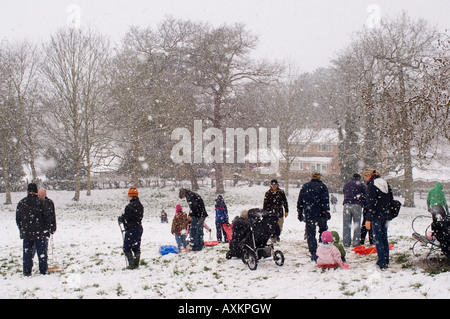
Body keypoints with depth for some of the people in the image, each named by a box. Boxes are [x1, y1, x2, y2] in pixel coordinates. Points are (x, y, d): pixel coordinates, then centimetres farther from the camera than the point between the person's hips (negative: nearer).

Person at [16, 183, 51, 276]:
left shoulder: (21, 203, 2)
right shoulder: (40, 202, -7)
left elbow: (18, 218, 8)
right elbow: (47, 216, -6)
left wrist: (22, 230, 17)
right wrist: (45, 229, 5)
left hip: (26, 233, 2)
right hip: (40, 233, -2)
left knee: (27, 253, 8)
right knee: (42, 252, 5)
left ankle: (27, 272, 9)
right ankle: (43, 271, 8)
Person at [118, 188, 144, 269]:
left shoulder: (130, 206, -18)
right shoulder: (140, 205, 7)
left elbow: (125, 218, -16)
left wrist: (120, 219, 7)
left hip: (131, 229, -8)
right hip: (139, 227, 8)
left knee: (127, 248, 1)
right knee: (136, 247, 15)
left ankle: (131, 264, -5)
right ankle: (136, 263, 14)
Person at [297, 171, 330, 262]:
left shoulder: (305, 186, 9)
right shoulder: (322, 186, 1)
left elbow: (300, 201, 9)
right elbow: (325, 200, -10)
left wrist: (300, 212, 14)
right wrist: (327, 211, -10)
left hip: (308, 214, 1)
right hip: (320, 214, -1)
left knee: (310, 233, 2)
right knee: (323, 230, 18)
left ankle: (313, 254, -4)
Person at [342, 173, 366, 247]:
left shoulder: (346, 184, 20)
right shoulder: (361, 184, 7)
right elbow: (364, 196, 6)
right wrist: (362, 205, 19)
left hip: (346, 205, 3)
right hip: (357, 205, -3)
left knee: (346, 225, 4)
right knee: (357, 224, 3)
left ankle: (346, 242, 3)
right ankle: (356, 242, 0)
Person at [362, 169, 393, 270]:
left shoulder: (371, 185, -14)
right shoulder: (385, 183, 11)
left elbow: (371, 203, -18)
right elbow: (391, 198, 17)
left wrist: (368, 219, -17)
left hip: (377, 216, -8)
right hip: (386, 215, 8)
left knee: (378, 239, -3)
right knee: (384, 238, 14)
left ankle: (382, 263, -2)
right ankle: (386, 262, 19)